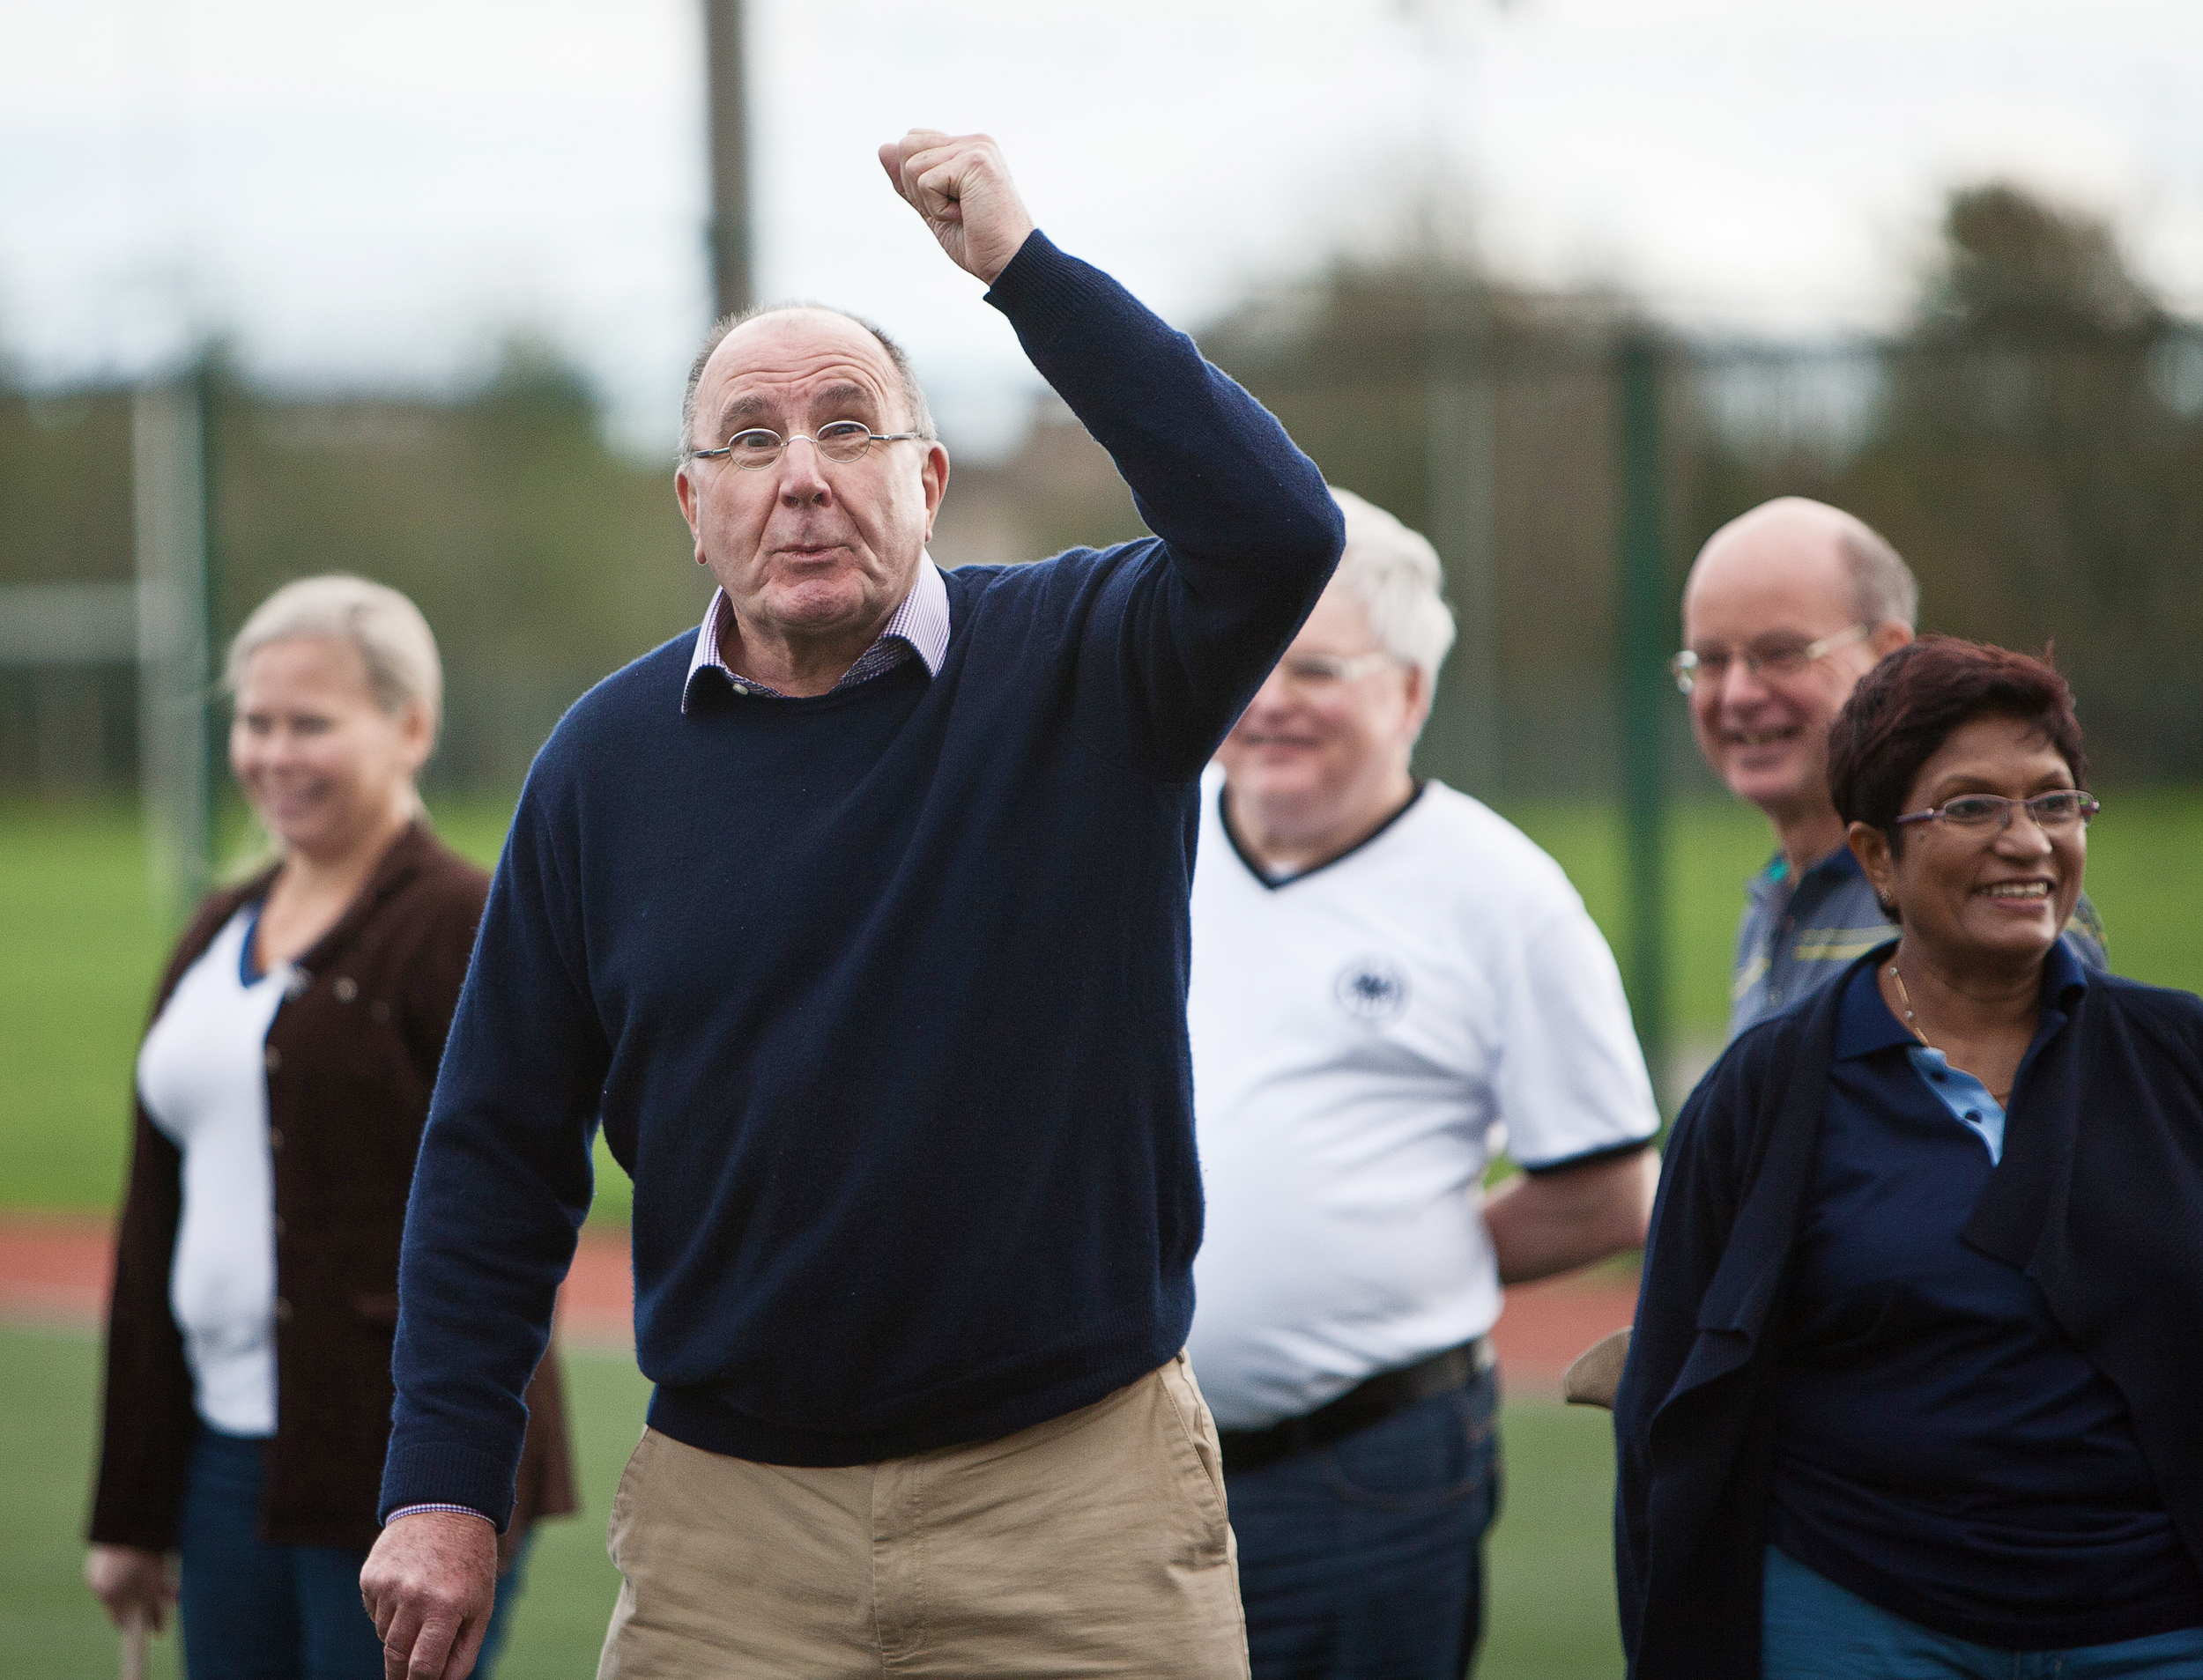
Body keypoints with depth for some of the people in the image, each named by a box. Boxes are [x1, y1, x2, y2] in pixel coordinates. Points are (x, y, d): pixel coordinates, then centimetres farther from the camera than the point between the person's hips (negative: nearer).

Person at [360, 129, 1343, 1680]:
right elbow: (500, 1151, 7)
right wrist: (445, 1489, 1)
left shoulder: (1082, 670, -1)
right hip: (730, 1523, 2)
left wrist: (1025, 263, -22)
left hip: (1079, 1496, -1)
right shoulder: (608, 763, 4)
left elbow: (1276, 531, -22)